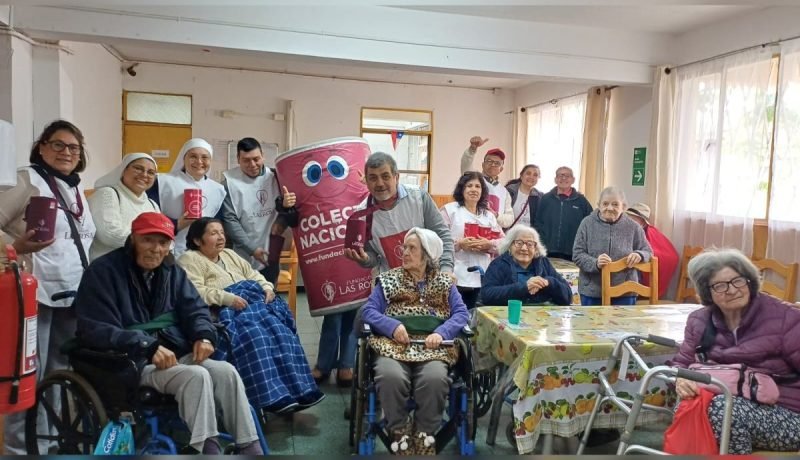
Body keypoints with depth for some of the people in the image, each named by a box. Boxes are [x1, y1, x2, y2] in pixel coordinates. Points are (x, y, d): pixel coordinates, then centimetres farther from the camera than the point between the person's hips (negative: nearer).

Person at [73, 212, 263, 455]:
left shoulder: (172, 271, 14)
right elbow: (95, 329, -16)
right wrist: (148, 346, -27)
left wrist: (203, 335, -13)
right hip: (132, 362, -6)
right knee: (196, 375, -29)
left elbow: (195, 308, 11)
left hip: (177, 354, 6)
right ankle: (206, 446, -24)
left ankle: (250, 447, -12)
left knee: (226, 371, -17)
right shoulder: (104, 271, -7)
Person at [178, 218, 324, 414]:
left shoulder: (230, 254, 30)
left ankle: (299, 389, -21)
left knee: (280, 331, -20)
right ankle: (272, 397, -34)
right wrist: (228, 298, -21)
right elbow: (195, 292, -10)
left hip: (254, 301, 7)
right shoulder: (190, 259, 6)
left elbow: (253, 274, 27)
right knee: (253, 335, -33)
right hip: (225, 309, -6)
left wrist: (267, 288, 5)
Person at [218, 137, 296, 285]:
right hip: (244, 257, -4)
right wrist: (252, 248, -15)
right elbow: (229, 220, -10)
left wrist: (282, 221, -12)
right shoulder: (230, 181, -8)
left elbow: (282, 205, 12)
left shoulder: (274, 176, 3)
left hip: (271, 254, 4)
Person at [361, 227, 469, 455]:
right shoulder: (389, 279, 15)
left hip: (432, 348, 0)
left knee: (435, 380, -32)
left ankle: (424, 435, -6)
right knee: (391, 378, -33)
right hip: (393, 346, 0)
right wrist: (392, 326, -13)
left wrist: (441, 333, -12)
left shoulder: (444, 282, 17)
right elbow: (368, 311, 6)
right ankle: (400, 434, -9)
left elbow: (461, 313, 6)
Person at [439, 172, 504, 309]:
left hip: (481, 278, 5)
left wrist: (488, 245, -8)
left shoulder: (488, 215, 19)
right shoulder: (449, 210, 3)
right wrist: (459, 244, -18)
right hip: (456, 277, -4)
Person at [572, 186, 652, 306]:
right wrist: (595, 263, -24)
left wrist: (639, 255, -16)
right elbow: (577, 254, -4)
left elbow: (648, 251, 9)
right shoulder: (587, 223, -2)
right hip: (592, 291, 0)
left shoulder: (633, 227, 2)